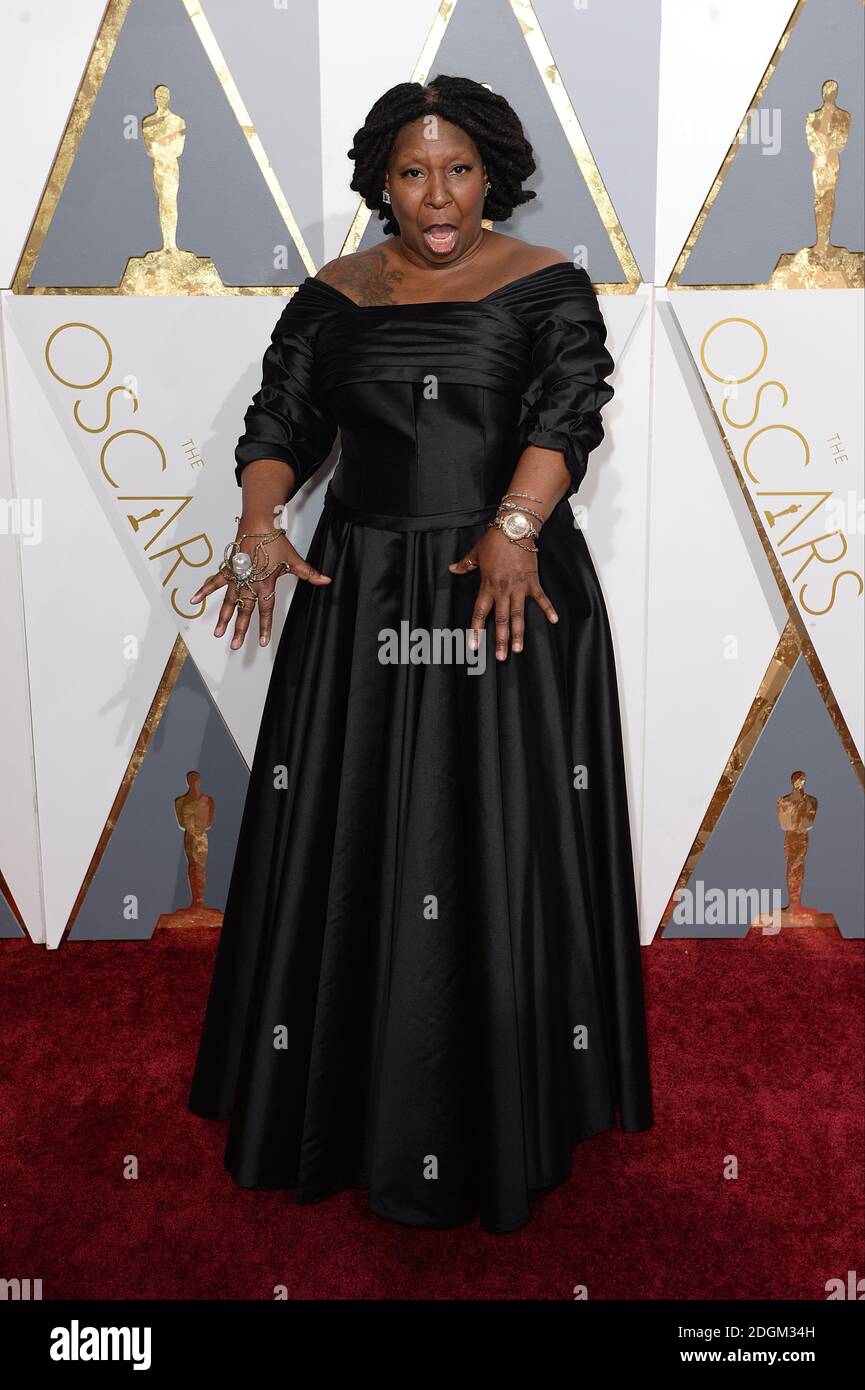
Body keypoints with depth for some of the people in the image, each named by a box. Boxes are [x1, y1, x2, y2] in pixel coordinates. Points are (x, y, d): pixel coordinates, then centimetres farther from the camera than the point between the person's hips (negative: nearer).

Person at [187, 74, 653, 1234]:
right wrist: (259, 526, -16)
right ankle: (351, 1095, 27)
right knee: (352, 848, 7)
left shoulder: (547, 287, 3)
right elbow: (280, 420, 4)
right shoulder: (331, 298, 11)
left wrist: (513, 529, -30)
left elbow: (567, 412, -12)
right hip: (362, 601, 3)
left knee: (505, 849, 1)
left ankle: (511, 1114, 19)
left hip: (514, 594, -2)